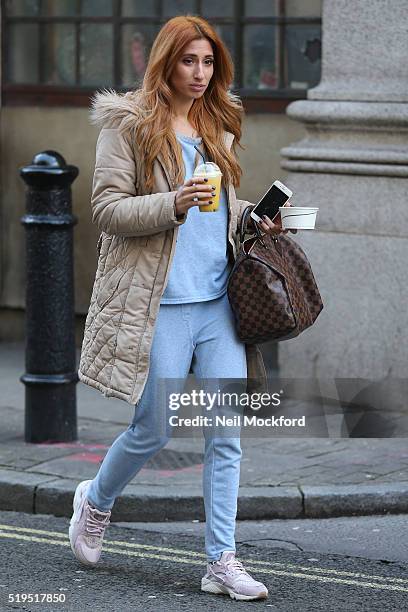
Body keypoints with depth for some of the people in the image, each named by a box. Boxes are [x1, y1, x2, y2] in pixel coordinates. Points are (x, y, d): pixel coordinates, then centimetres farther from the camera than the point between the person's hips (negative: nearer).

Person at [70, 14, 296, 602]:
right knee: (154, 431, 3)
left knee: (226, 433, 0)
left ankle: (222, 561, 6)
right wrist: (174, 204, -22)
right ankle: (96, 499, 32)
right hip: (158, 302, -5)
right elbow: (107, 209, -9)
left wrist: (254, 221, 5)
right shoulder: (129, 123, -4)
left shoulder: (217, 126, 14)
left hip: (218, 300, 5)